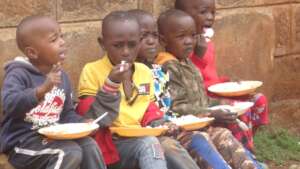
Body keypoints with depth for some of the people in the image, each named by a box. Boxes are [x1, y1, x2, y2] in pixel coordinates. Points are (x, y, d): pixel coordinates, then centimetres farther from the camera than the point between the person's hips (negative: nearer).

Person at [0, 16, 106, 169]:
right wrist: (42, 90, -44)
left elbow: (67, 113, 18)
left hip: (52, 137, 7)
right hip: (22, 142, -7)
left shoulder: (62, 76, 11)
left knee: (89, 145, -12)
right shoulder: (19, 74, -13)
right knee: (70, 153, -25)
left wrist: (82, 123, -4)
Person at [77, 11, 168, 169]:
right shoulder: (92, 71, -5)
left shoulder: (144, 72, 11)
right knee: (149, 144, -31)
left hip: (139, 139, 5)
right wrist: (111, 83, -20)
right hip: (107, 143, -5)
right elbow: (91, 119, -12)